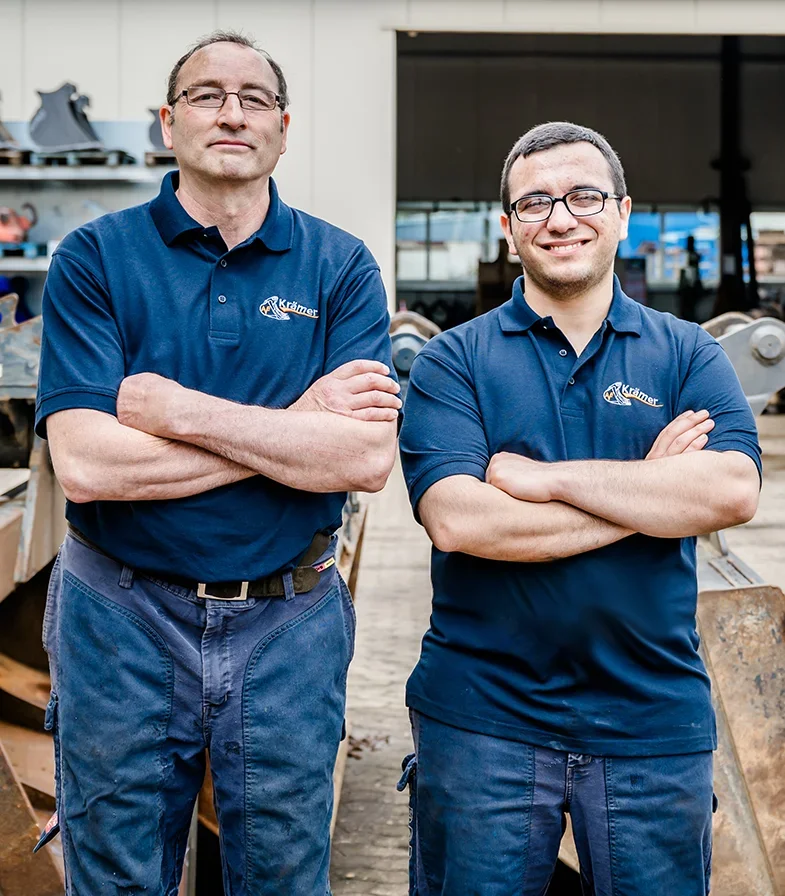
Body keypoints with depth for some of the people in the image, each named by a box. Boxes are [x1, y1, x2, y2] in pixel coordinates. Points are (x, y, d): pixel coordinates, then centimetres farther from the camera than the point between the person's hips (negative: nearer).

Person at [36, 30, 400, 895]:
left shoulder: (341, 267, -1)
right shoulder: (94, 258, -4)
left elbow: (368, 457, -14)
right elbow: (83, 462, -17)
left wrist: (176, 408, -17)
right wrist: (296, 427, -15)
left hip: (288, 627, 1)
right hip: (122, 620, -1)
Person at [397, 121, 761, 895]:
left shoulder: (687, 355, 4)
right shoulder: (454, 361, -1)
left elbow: (733, 491, -13)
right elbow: (455, 519, -16)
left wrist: (545, 477, -16)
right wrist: (648, 492, -12)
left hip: (654, 718, 2)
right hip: (483, 717, -1)